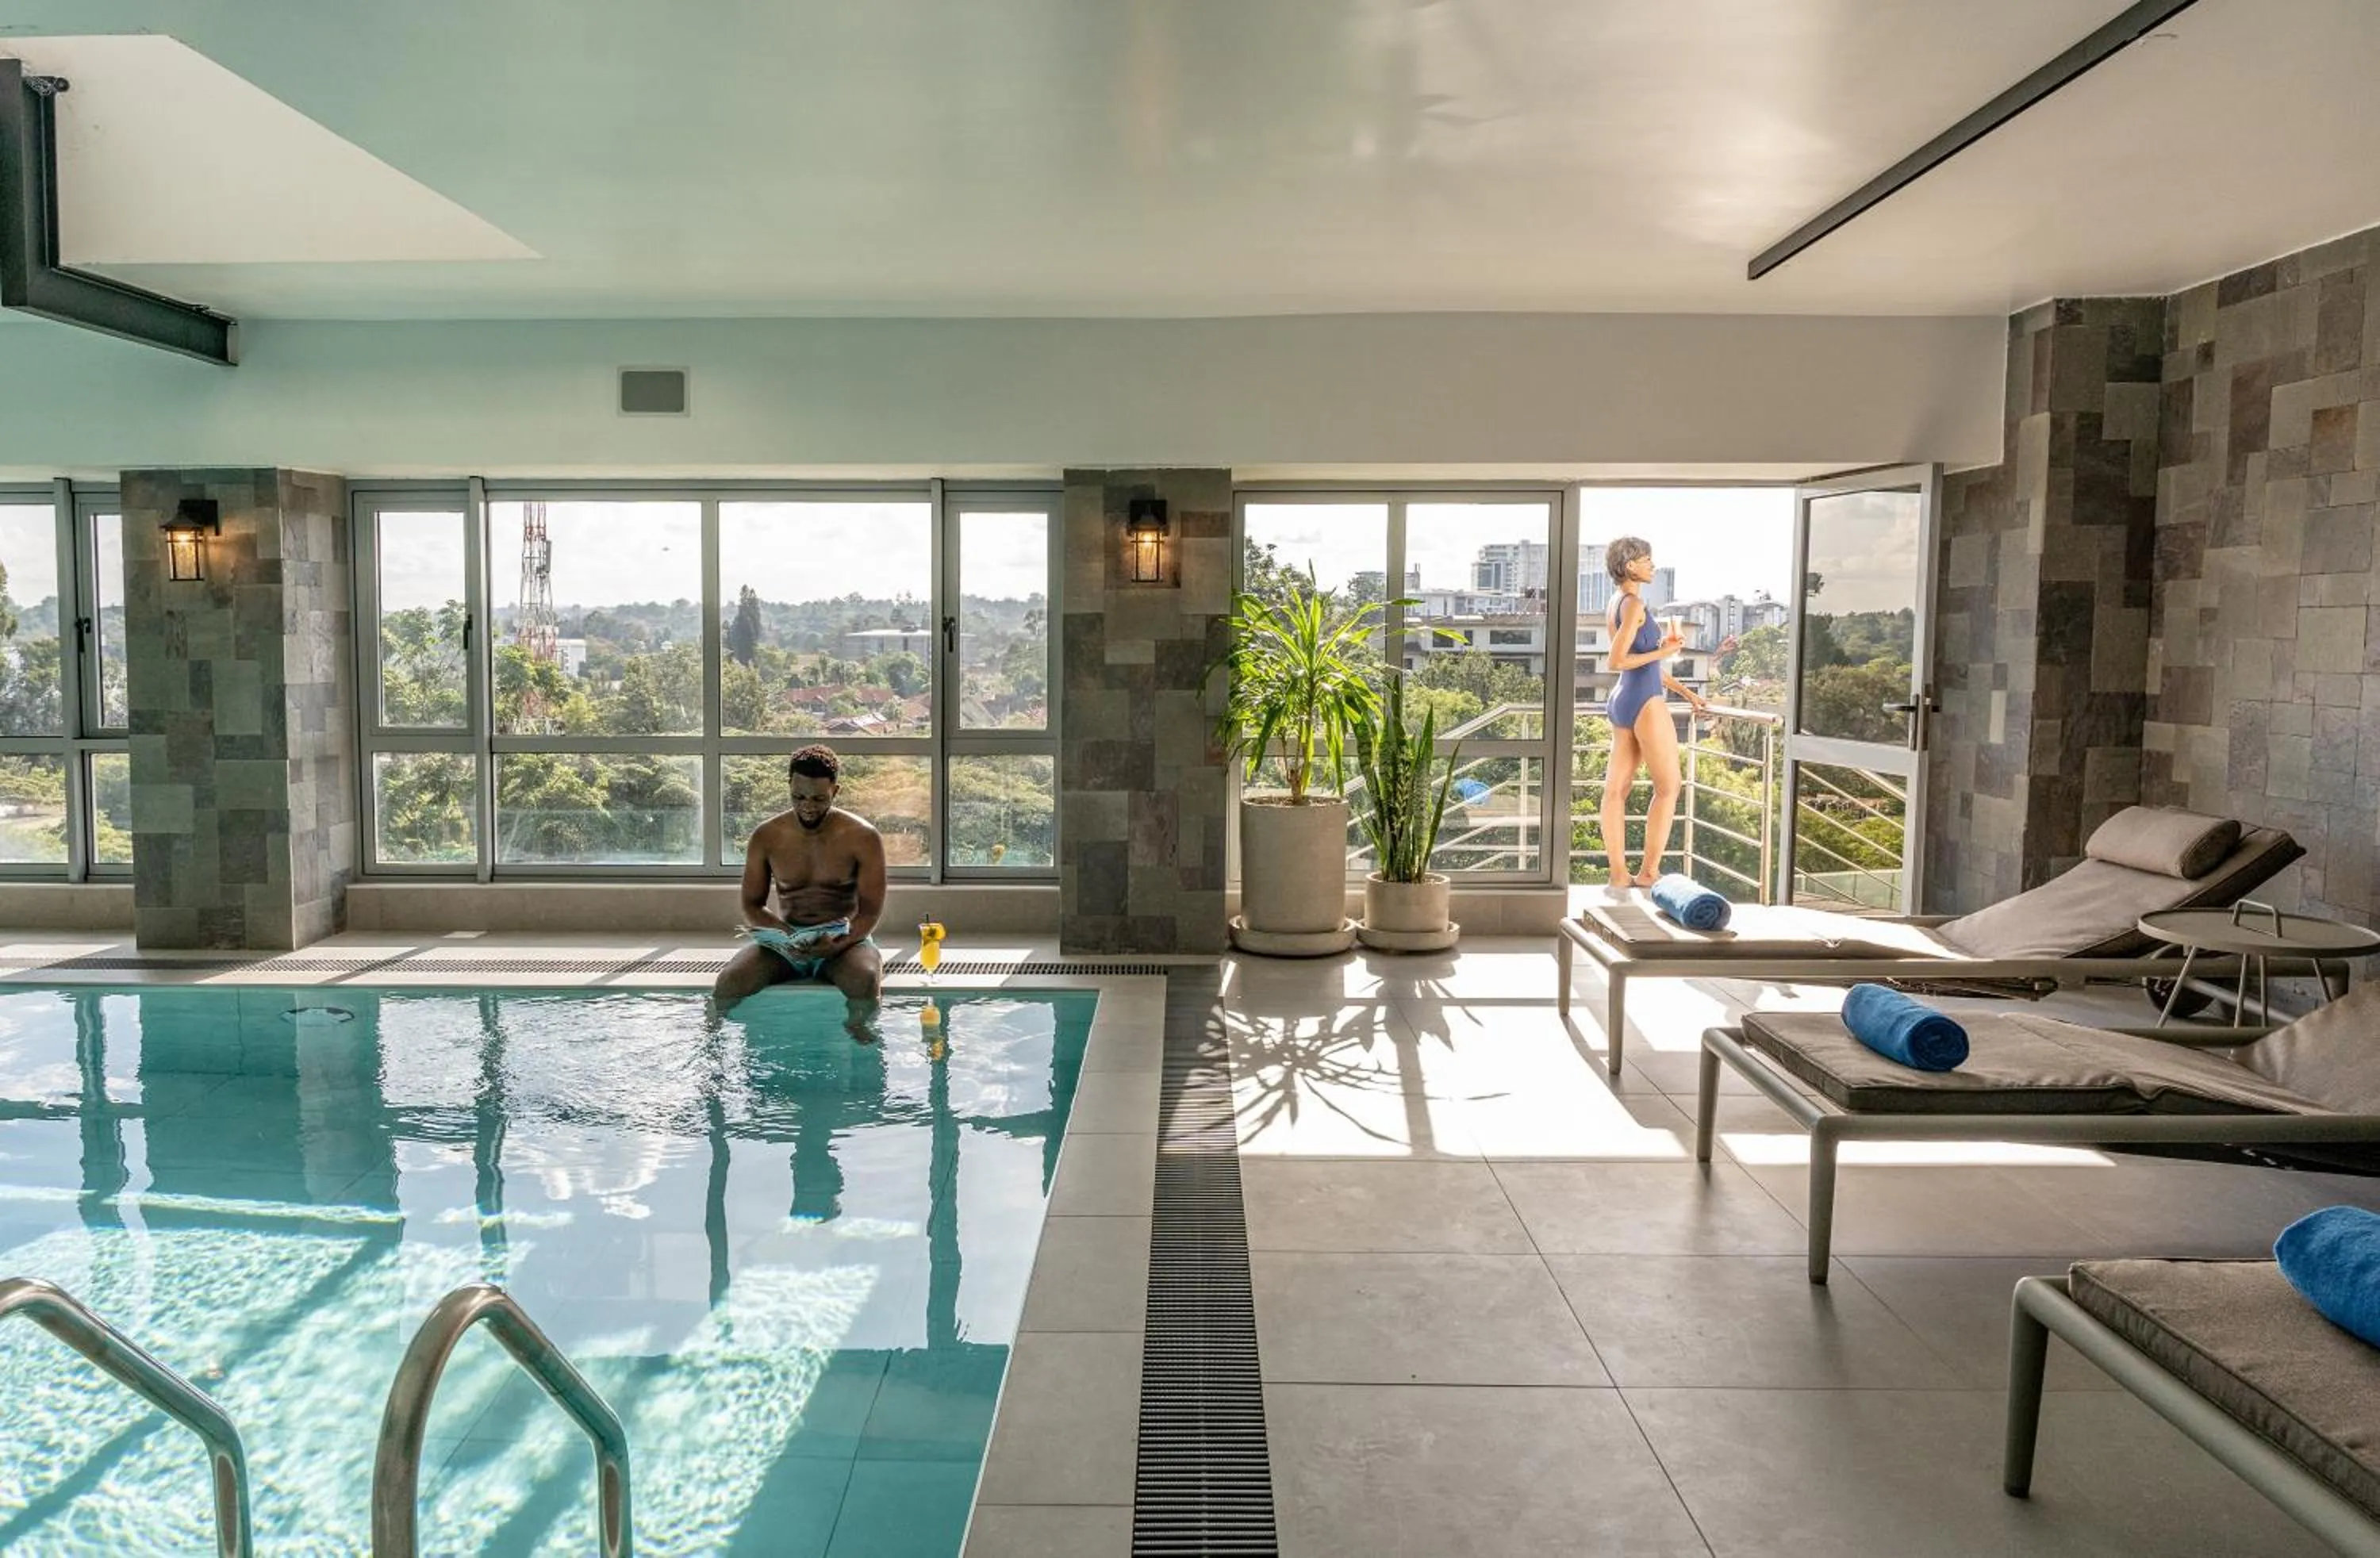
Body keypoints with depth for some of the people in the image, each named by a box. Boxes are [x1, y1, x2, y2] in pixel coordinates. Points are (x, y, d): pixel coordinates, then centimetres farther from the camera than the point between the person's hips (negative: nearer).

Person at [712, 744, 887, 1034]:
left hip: (843, 937, -2)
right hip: (784, 938, 2)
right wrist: (786, 935, -15)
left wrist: (839, 945, -24)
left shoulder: (862, 838, -4)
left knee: (865, 980, -36)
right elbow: (752, 906, 7)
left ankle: (858, 1039, -15)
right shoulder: (766, 837, 3)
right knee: (728, 983, -25)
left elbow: (871, 910, -4)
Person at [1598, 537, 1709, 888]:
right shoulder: (1633, 604, -12)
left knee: (1617, 789, 5)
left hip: (1623, 701, 9)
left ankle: (1619, 873, 8)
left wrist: (1685, 691, 22)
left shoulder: (1619, 602, 16)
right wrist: (1664, 651, -14)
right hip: (1644, 703, -9)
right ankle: (1649, 872, -1)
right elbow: (1617, 661, -20)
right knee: (1669, 785, -1)